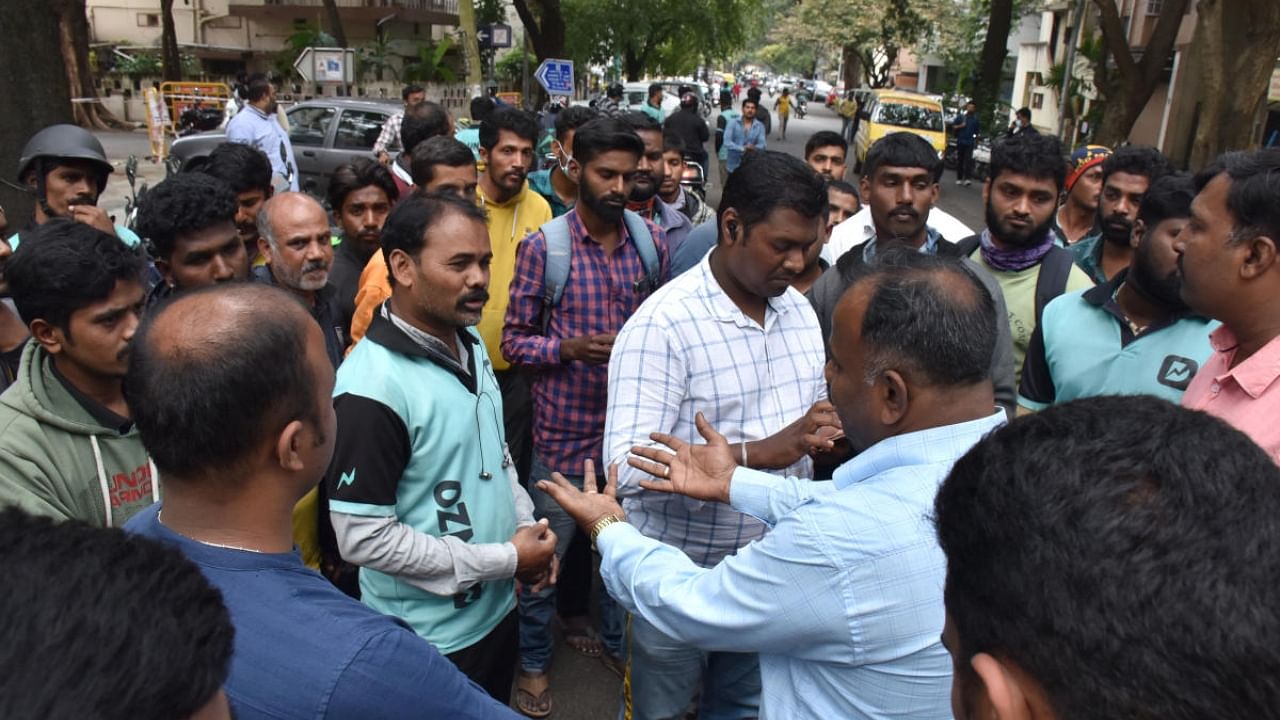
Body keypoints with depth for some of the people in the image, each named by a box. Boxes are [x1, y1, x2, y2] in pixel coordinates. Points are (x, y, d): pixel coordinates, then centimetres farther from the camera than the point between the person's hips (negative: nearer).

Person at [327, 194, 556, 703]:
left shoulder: (470, 343, 0)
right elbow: (364, 538, -26)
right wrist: (506, 560, -20)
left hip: (497, 608, 7)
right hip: (429, 639, -7)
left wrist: (527, 524, 0)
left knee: (497, 709, 26)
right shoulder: (371, 386, -26)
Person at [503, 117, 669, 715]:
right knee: (544, 553, 11)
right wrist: (571, 347, -22)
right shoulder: (541, 247, -10)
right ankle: (533, 660, 36)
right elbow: (513, 341, -6)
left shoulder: (653, 242, 1)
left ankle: (616, 639, 46)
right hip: (565, 429, -3)